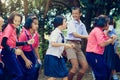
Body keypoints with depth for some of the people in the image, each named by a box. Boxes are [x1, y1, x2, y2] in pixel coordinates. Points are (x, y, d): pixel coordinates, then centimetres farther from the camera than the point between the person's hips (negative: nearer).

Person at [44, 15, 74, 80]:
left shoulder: (60, 33, 13)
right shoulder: (55, 32, -13)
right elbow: (53, 44, -28)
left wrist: (68, 46, 6)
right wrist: (65, 44, -22)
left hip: (58, 57, 9)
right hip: (52, 56, -9)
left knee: (65, 75, 7)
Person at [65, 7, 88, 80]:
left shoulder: (82, 25, 15)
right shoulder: (71, 23, -3)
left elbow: (86, 37, 9)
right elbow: (75, 35, -15)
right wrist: (86, 36, -17)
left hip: (78, 45, 6)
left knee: (85, 66, -1)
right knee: (75, 66, -18)